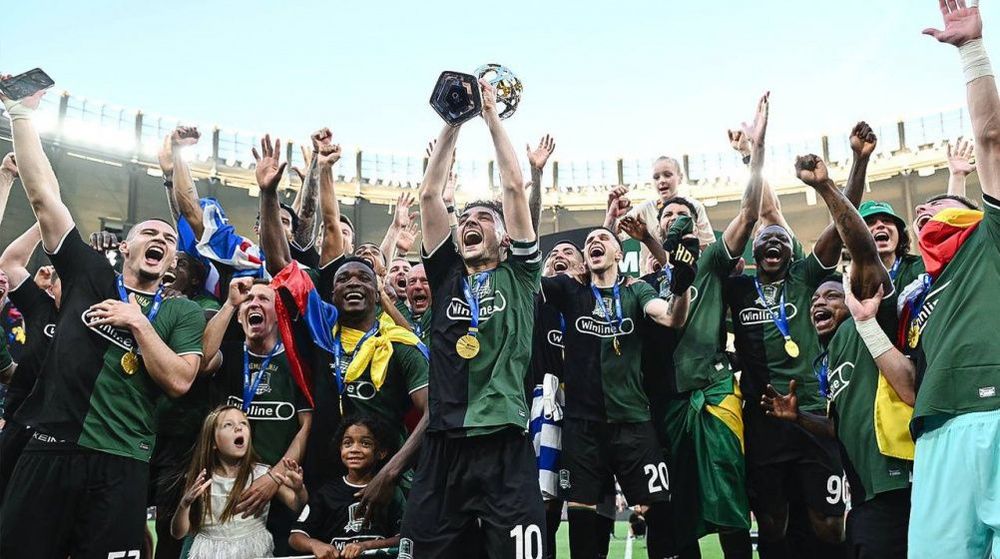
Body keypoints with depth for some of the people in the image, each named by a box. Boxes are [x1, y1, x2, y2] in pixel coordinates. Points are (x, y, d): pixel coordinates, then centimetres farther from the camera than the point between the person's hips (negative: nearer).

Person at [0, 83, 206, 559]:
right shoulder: (90, 277, 10)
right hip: (50, 451, 1)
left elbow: (179, 381, -6)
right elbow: (43, 195, 8)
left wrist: (138, 322, -7)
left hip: (121, 464, -1)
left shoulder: (184, 313, 9)